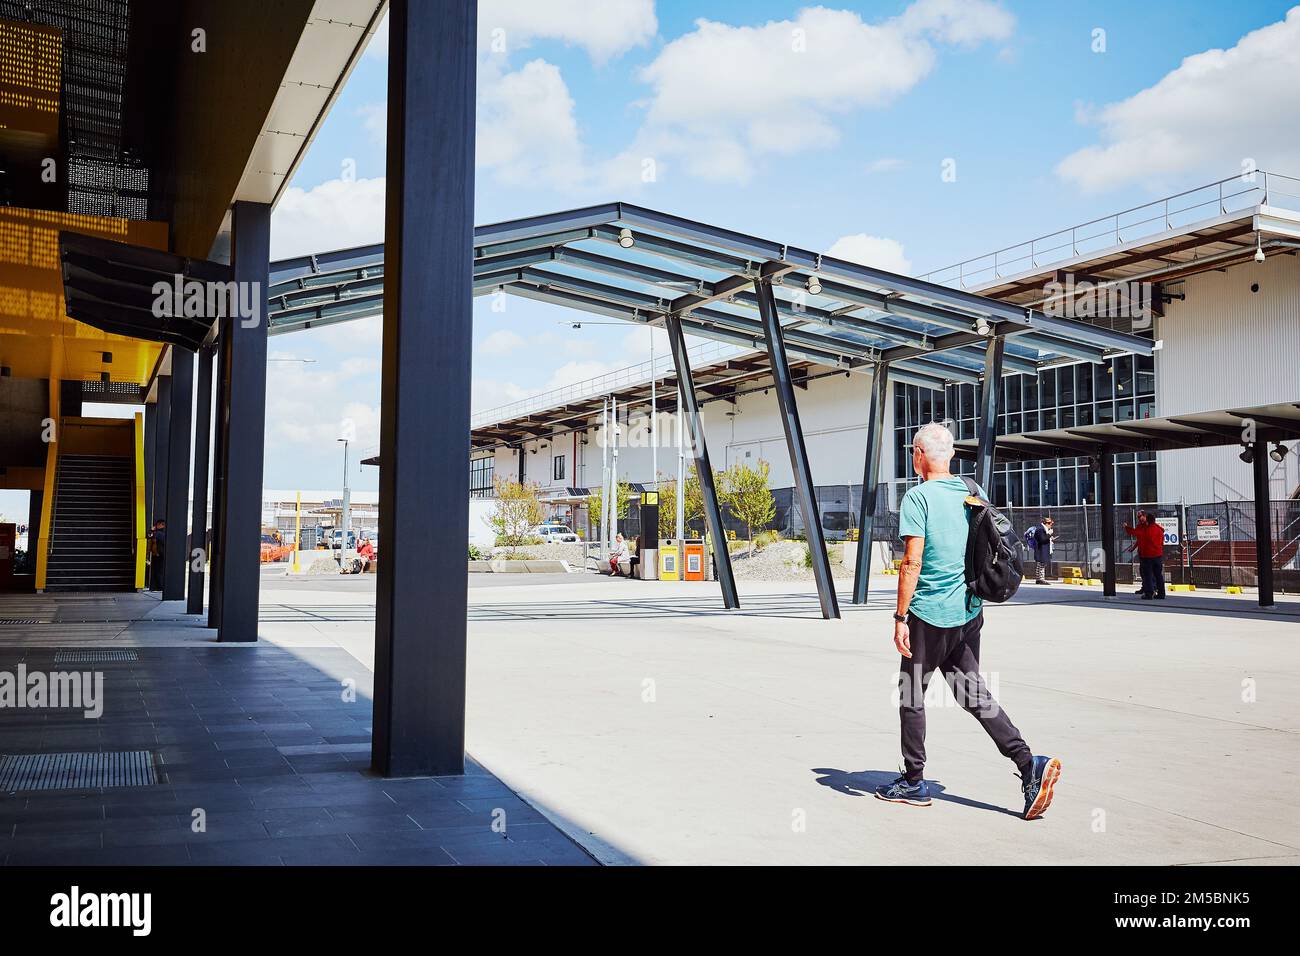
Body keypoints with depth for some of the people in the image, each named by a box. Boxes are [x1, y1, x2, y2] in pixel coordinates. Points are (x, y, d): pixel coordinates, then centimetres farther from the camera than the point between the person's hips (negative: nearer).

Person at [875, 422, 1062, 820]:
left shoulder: (918, 497, -12)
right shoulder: (972, 494, 9)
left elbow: (912, 562, -17)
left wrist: (900, 617, -14)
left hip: (929, 614, -7)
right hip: (969, 612, 7)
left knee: (912, 695, 8)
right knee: (973, 694, 11)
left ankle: (914, 782, 16)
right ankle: (1030, 764, -3)